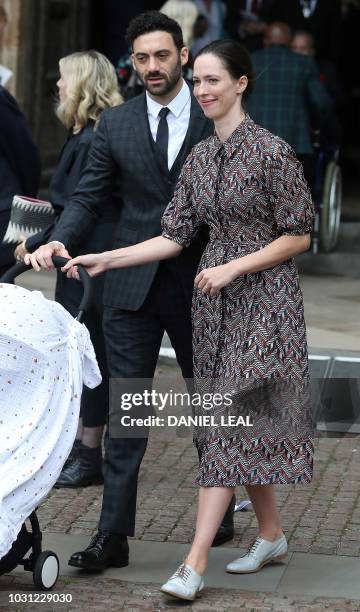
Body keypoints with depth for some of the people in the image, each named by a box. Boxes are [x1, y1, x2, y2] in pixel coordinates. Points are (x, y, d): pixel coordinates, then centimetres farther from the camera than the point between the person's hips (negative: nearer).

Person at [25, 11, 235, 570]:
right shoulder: (115, 124, 4)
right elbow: (88, 198, 3)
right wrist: (58, 242, -15)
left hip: (199, 283, -1)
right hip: (133, 286, 1)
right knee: (125, 410, -1)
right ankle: (113, 537, 1)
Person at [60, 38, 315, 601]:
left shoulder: (271, 151, -11)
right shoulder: (200, 157, 8)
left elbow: (299, 235, -9)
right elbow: (175, 236, 7)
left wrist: (231, 269, -15)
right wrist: (105, 259, -3)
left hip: (263, 296, -7)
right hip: (216, 299, 7)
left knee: (232, 420, -11)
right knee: (240, 421, 10)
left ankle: (194, 565, -14)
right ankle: (271, 535, 25)